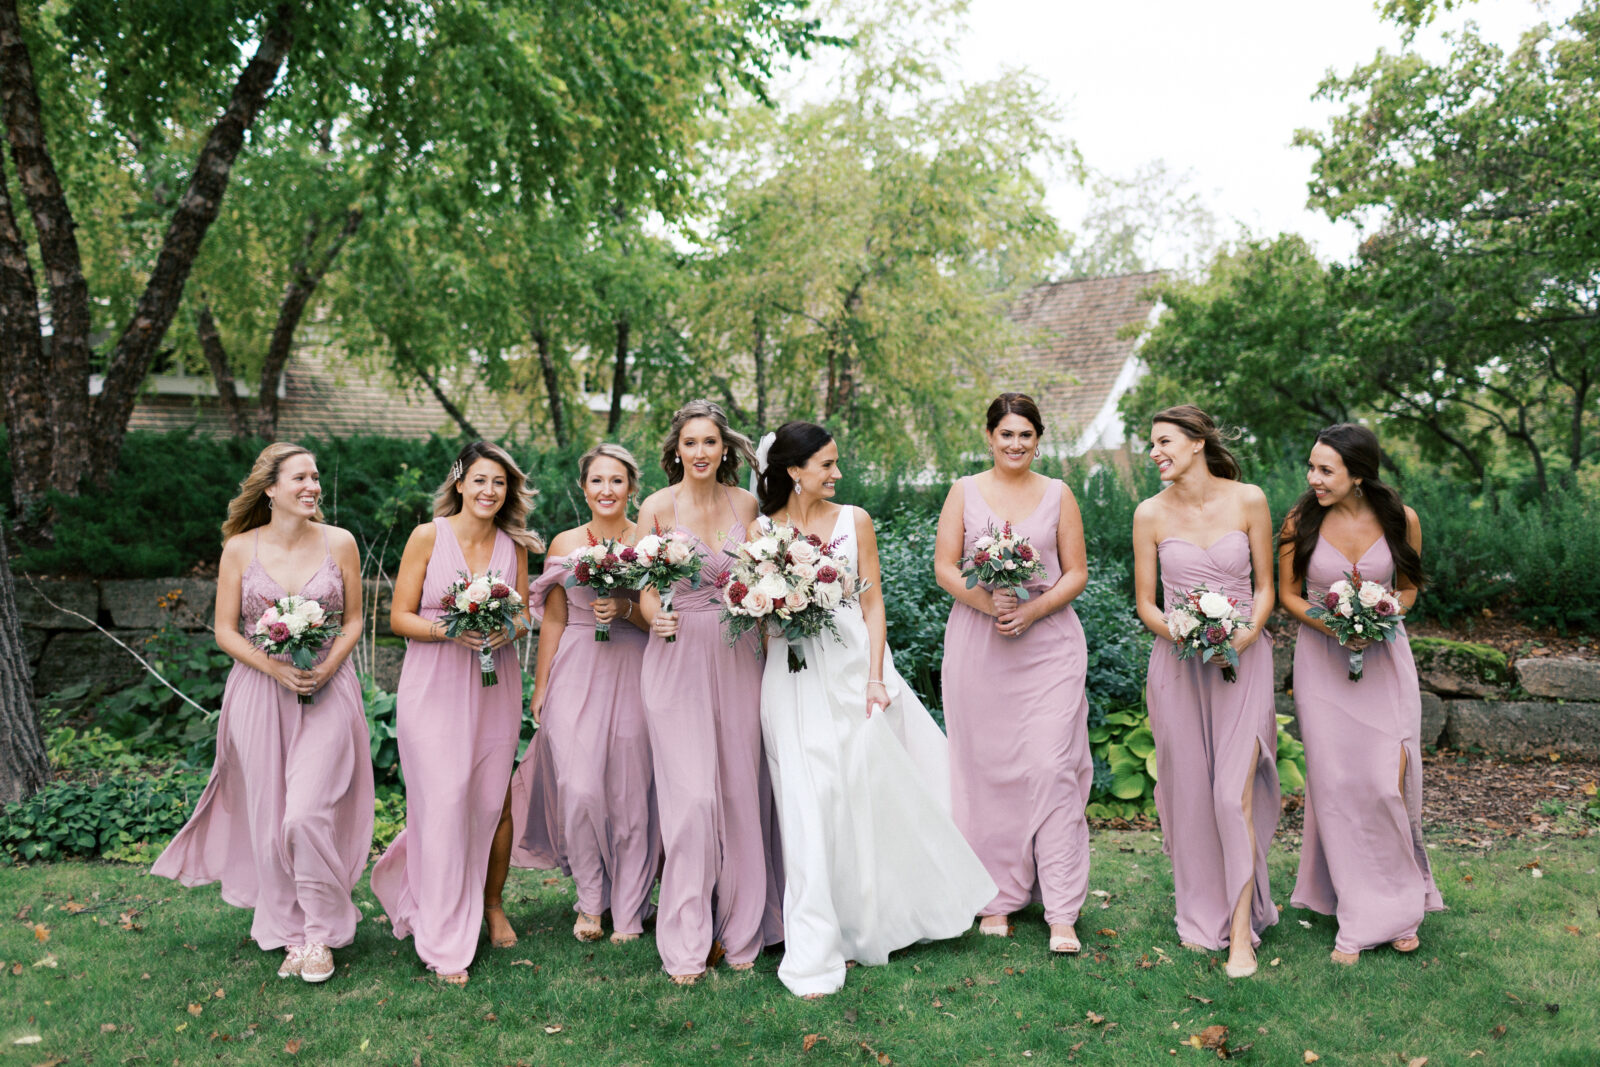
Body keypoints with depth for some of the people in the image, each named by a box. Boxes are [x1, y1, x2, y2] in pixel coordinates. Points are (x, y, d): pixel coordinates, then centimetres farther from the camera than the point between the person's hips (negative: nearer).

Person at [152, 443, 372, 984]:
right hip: (260, 693, 1)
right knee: (268, 819, 5)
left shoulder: (340, 543, 2)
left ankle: (320, 935, 6)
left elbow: (354, 620, 7)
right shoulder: (240, 548, 1)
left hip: (327, 691, -1)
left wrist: (328, 666, -11)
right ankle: (288, 933, 21)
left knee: (307, 814, -12)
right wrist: (275, 668, -13)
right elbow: (225, 631, 3)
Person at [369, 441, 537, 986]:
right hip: (434, 687, -3)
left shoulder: (514, 545, 5)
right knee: (443, 804, -6)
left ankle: (491, 902, 32)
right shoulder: (428, 537, -4)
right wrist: (449, 631, -20)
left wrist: (507, 629, -10)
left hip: (495, 685, 3)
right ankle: (445, 942, 7)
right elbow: (400, 617, -3)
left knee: (495, 802, 6)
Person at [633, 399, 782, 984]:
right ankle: (686, 944, 7)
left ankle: (739, 929, 22)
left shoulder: (746, 503, 6)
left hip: (738, 656, 3)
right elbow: (643, 586, 1)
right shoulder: (659, 506, -4)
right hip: (678, 657, -3)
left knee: (742, 792, 6)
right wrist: (655, 617, -19)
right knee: (693, 796, -7)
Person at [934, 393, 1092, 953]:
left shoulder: (1058, 495, 8)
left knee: (1052, 768, -6)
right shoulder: (964, 492, 7)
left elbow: (1076, 574, 6)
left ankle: (1062, 913, 0)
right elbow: (944, 567, 2)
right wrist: (987, 601, -15)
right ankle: (997, 898, 18)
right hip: (977, 644, 1)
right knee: (987, 768, 4)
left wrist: (1033, 609, -11)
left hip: (1048, 642, 0)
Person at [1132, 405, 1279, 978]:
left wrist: (1247, 633, -14)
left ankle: (1241, 932, 0)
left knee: (1235, 793, -8)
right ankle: (1201, 915, 24)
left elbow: (1264, 587, 4)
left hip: (1243, 660, -1)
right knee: (1190, 792, 7)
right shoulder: (1151, 513, -1)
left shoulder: (1249, 501, -3)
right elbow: (1145, 603, 4)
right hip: (1177, 663, 2)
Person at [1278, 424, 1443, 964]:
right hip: (1322, 660, 0)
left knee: (1388, 783, -5)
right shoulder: (1300, 523, -8)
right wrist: (1331, 625, -16)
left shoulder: (1400, 519, -6)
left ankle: (1399, 900, 19)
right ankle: (1359, 918, 15)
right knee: (1337, 785, 1)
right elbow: (1288, 594, 2)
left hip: (1383, 656, 0)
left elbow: (1408, 586, 8)